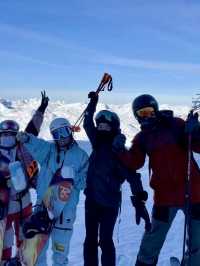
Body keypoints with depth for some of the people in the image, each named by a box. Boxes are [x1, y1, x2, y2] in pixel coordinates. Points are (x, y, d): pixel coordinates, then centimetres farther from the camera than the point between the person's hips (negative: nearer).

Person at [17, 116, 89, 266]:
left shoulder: (81, 155, 2)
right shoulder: (48, 149, 5)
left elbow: (85, 181, 0)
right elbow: (36, 145, -15)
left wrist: (73, 178, -19)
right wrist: (26, 139, -36)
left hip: (65, 210, -1)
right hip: (43, 204, 2)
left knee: (60, 249, 12)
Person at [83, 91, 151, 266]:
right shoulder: (98, 145, 2)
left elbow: (132, 177, -22)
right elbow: (88, 124, 15)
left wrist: (140, 203, -32)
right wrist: (93, 104, 18)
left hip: (109, 204, -6)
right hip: (91, 200, 6)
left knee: (105, 241, -2)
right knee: (90, 240, 13)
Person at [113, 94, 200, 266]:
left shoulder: (176, 124, -4)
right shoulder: (141, 138, 4)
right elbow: (133, 163, -6)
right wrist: (121, 150, -21)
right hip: (164, 194, 1)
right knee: (153, 238, 10)